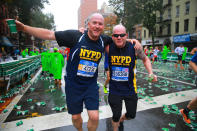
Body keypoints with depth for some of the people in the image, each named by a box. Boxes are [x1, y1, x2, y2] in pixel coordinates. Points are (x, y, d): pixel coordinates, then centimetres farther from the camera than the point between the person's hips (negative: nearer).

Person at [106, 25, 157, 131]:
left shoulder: (134, 47, -13)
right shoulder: (109, 47, -12)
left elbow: (145, 59, 5)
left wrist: (150, 73, -9)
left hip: (130, 89, 2)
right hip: (114, 89, -1)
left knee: (131, 115, 18)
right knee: (116, 116, 9)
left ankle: (121, 119, 54)